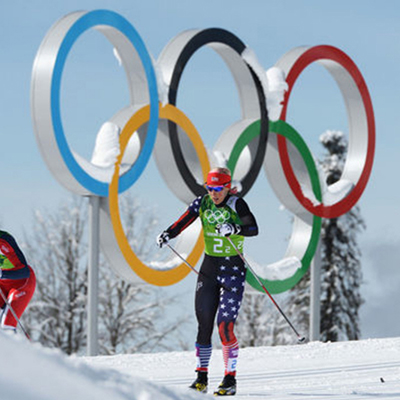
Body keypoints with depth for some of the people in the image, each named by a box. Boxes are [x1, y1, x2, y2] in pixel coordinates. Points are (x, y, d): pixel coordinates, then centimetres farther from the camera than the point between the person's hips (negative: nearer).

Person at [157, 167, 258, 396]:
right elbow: (183, 223, -4)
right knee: (204, 324, 3)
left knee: (225, 326, -12)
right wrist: (167, 235, -23)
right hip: (209, 268, 5)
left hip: (233, 269, -5)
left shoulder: (236, 204, -11)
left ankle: (230, 379, -4)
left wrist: (234, 229, -40)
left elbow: (254, 229, -23)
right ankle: (201, 378, 10)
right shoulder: (202, 203, 3)